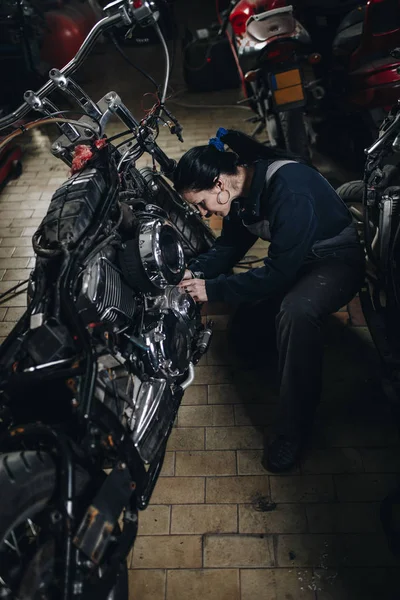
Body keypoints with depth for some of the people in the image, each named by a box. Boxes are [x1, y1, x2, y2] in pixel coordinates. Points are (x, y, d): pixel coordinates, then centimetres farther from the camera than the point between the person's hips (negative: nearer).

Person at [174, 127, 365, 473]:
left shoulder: (290, 189, -34)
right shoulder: (242, 188, -7)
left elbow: (279, 272, -33)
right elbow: (230, 243, 5)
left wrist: (213, 289, -28)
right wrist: (195, 272, -12)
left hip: (339, 259, -8)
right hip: (293, 256, 9)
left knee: (296, 312, -36)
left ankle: (293, 431, -24)